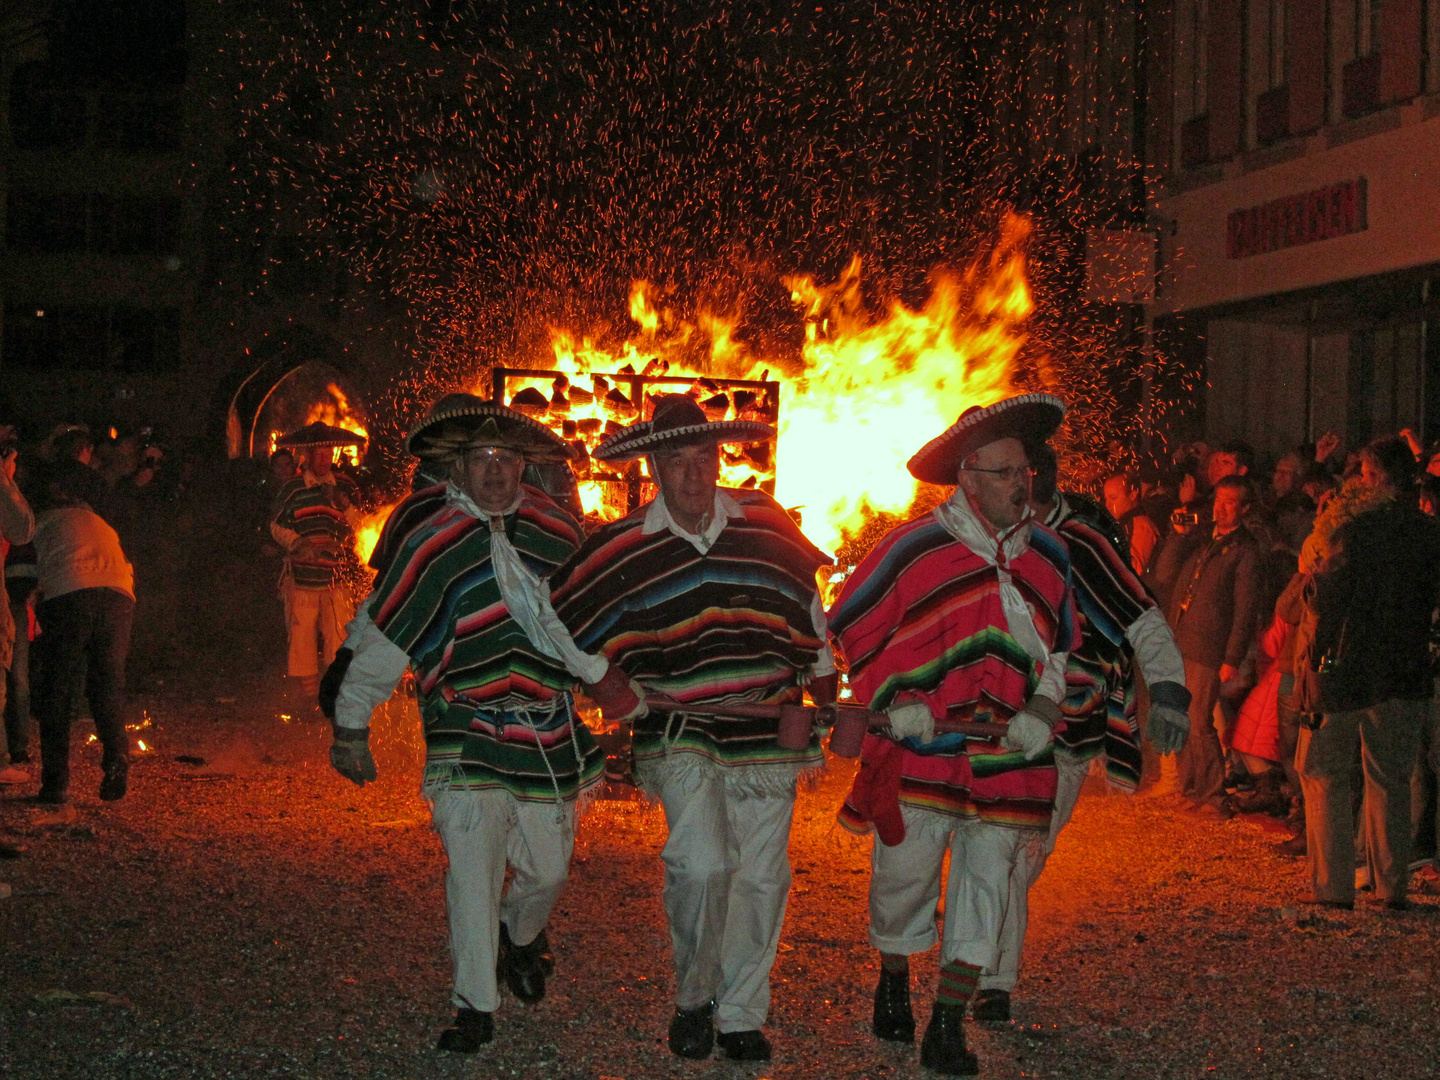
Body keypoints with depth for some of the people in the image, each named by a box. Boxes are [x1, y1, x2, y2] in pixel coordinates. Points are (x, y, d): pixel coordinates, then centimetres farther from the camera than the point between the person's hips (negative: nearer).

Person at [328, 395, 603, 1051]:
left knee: (548, 867, 9)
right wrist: (351, 726, 3)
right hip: (468, 732, -4)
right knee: (472, 865, -12)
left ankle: (521, 936, 43)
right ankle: (475, 1008, 1)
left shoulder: (556, 529, 3)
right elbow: (380, 639, -2)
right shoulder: (432, 546, -8)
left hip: (549, 729, 4)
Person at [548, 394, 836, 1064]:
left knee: (761, 877, 5)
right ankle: (692, 997, 2)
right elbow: (561, 620, 12)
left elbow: (810, 606, 18)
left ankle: (741, 1014, 21)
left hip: (769, 734, 3)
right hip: (681, 735, -2)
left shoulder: (766, 524, 5)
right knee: (701, 864, -21)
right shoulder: (620, 550, 0)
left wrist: (826, 698, 17)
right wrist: (599, 675, -3)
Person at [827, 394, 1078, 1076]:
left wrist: (1043, 711, 5)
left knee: (987, 879, 0)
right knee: (905, 872, 2)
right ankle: (892, 985, 31)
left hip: (1009, 755, 3)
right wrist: (893, 701, -5)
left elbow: (1060, 646, 21)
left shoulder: (1047, 555, 9)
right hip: (921, 746, -3)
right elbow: (848, 626, 2)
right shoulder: (916, 548, -5)